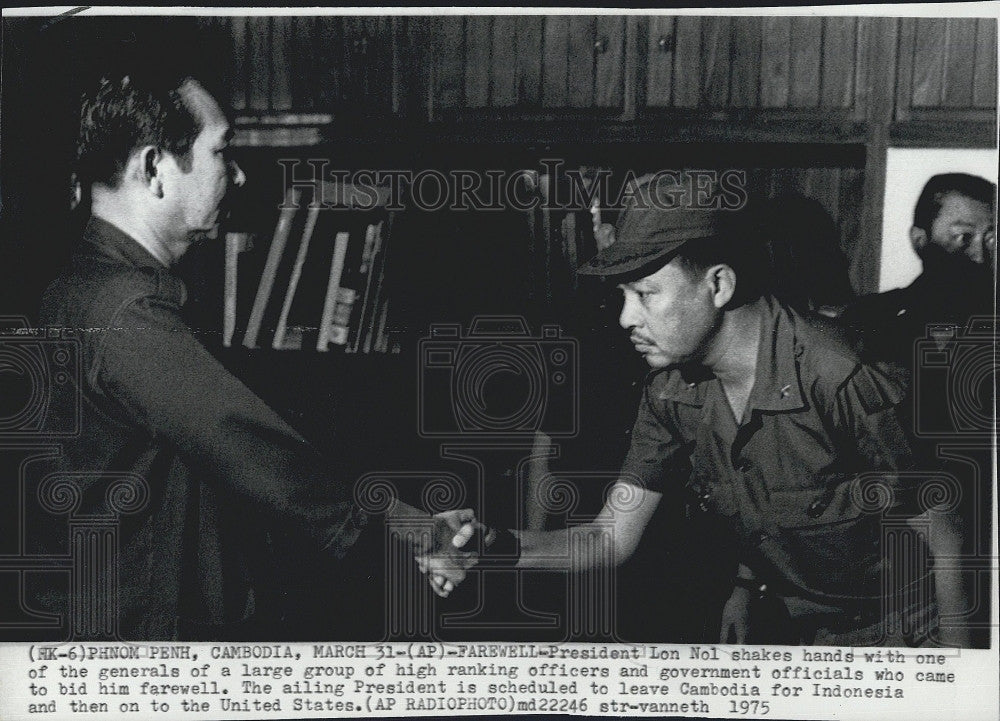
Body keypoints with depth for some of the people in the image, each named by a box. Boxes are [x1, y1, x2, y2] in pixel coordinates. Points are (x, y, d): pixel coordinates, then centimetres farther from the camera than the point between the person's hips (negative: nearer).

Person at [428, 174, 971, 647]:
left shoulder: (838, 380, -30)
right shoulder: (671, 394, -10)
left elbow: (936, 540, -20)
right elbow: (612, 539, -9)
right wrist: (499, 548, -26)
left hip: (885, 630, -5)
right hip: (772, 622, 5)